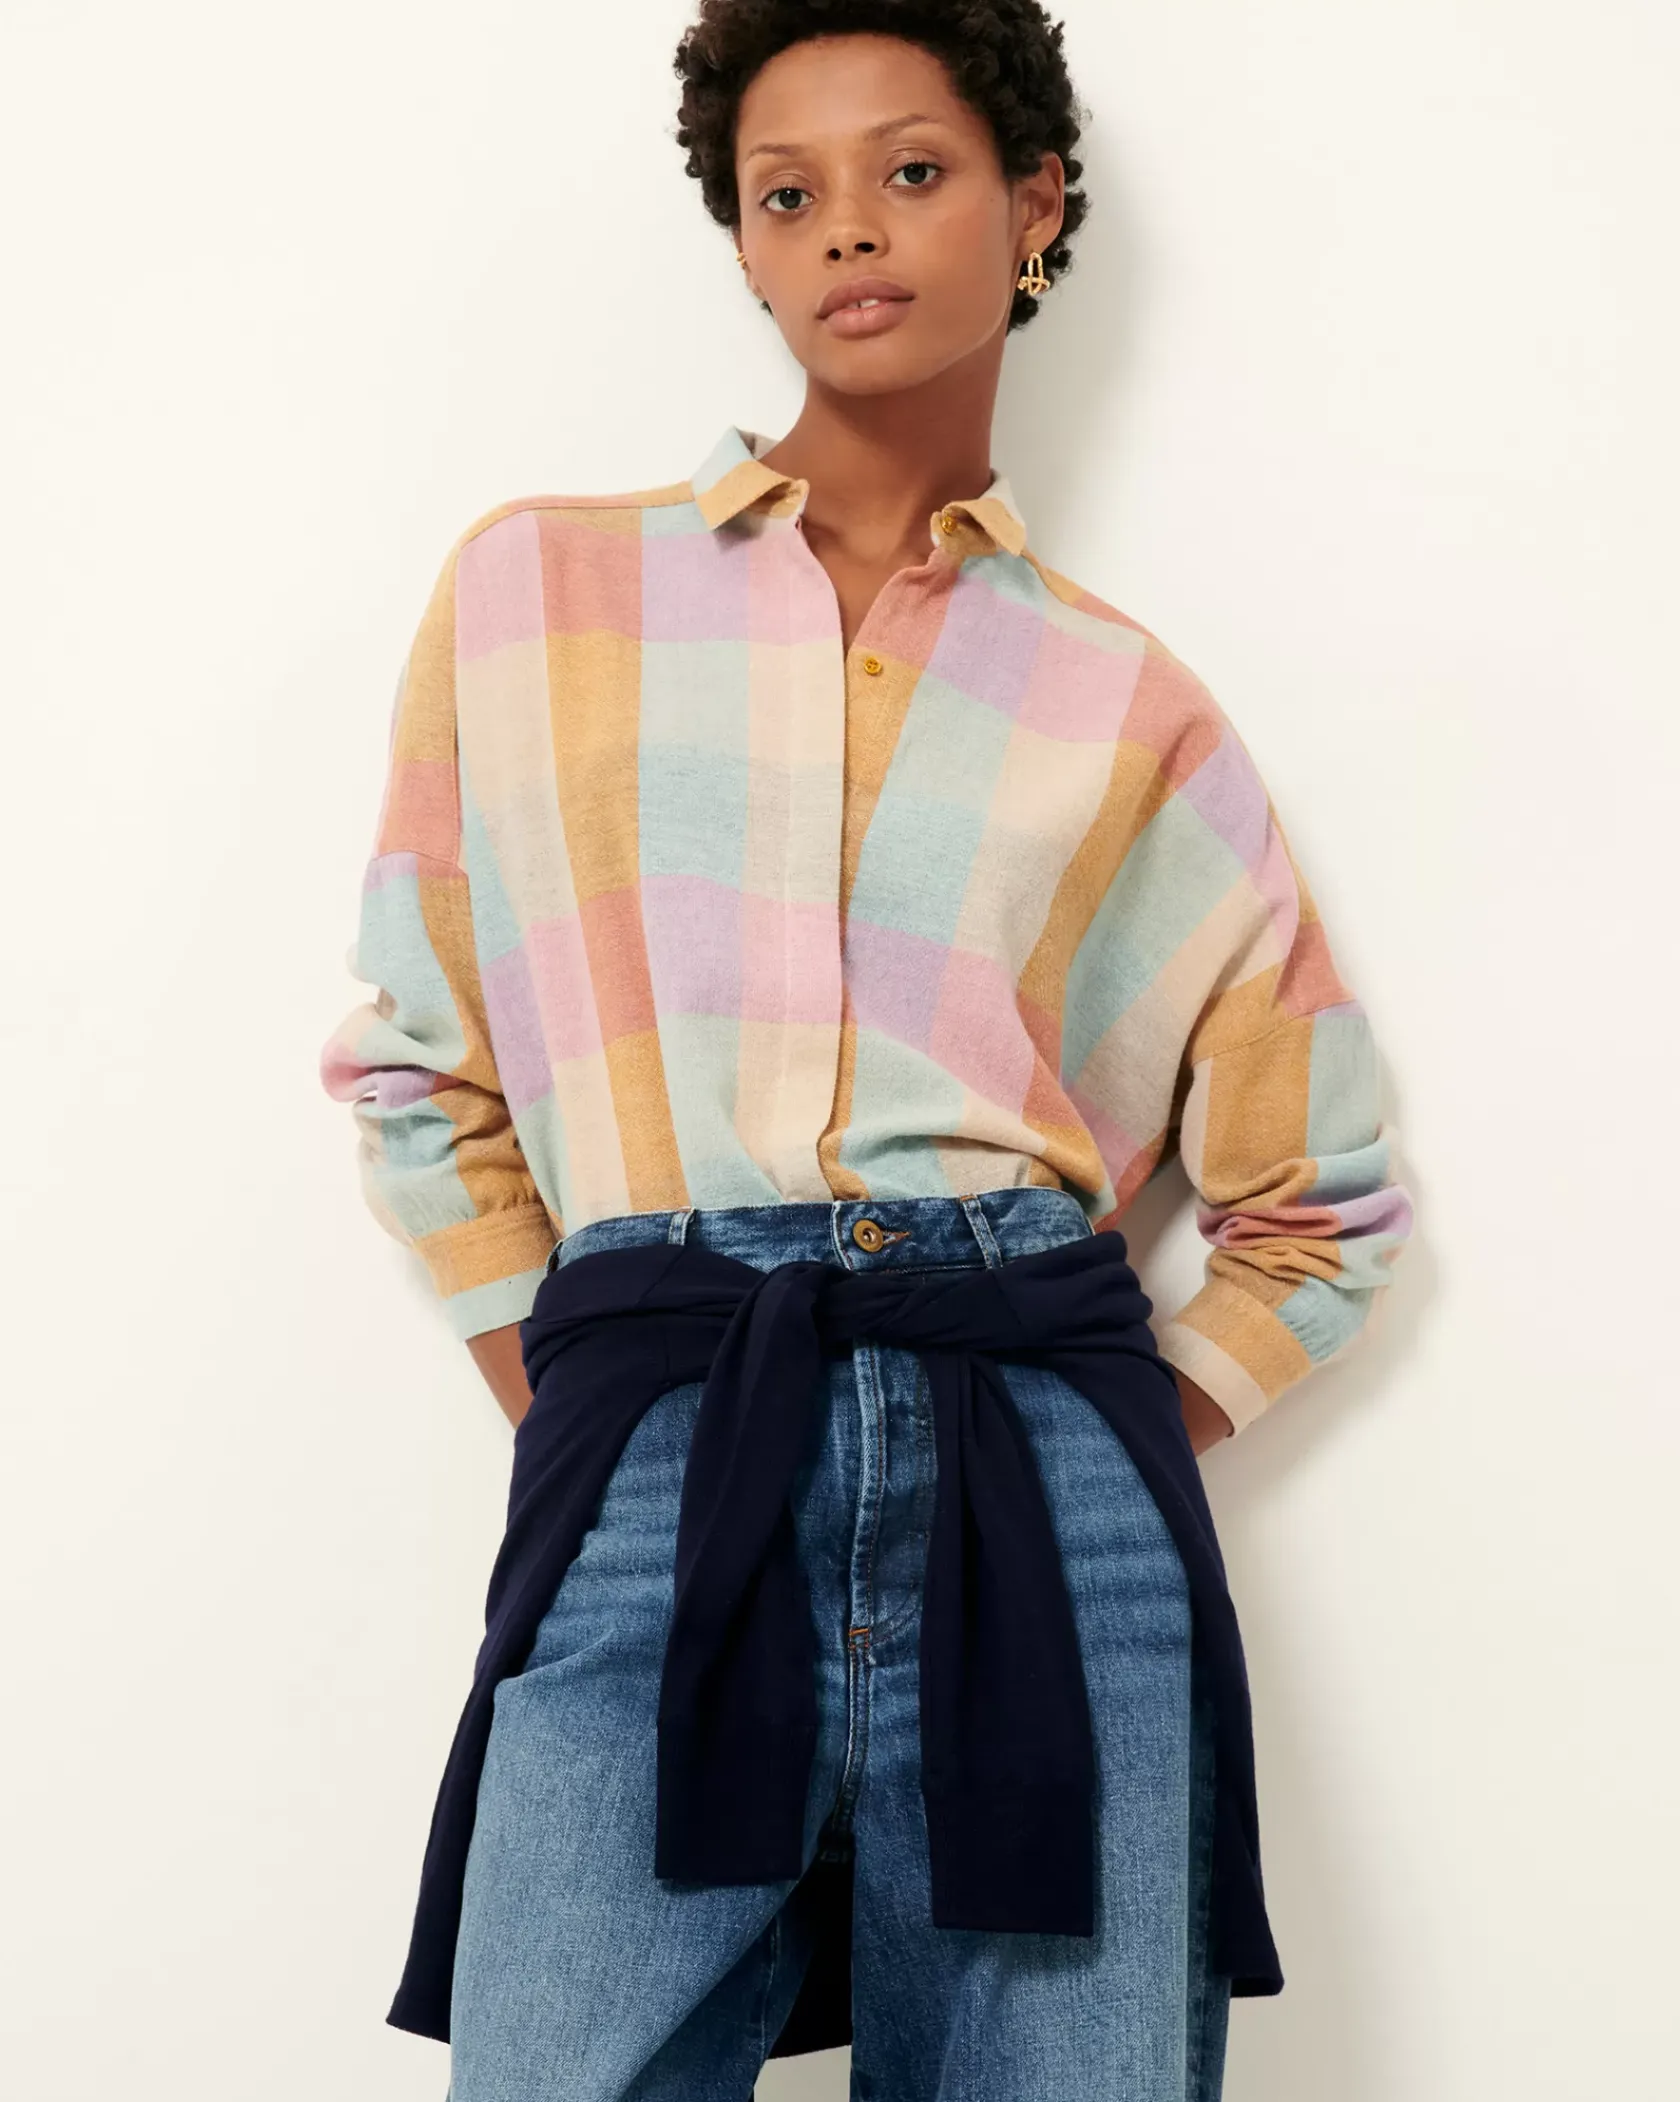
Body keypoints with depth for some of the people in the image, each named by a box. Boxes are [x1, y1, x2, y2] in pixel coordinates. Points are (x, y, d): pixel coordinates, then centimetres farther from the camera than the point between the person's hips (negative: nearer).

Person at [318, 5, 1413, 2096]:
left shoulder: (1129, 711, 12)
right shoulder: (536, 589, 11)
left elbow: (1319, 1199, 18)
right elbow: (418, 1065, 15)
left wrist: (1103, 1448, 7)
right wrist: (559, 1405, 6)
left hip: (1041, 1497, 1)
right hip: (644, 1477, 0)